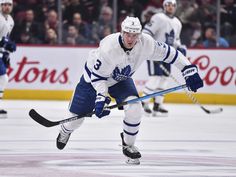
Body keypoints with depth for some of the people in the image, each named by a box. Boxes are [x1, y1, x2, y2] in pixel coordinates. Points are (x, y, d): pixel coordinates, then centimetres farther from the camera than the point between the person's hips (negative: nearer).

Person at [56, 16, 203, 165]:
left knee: (135, 107, -22)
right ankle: (66, 130, 46)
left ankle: (128, 146, 1)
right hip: (93, 77, -3)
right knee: (78, 115, 6)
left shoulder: (147, 43, -27)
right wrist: (101, 97, -39)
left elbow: (167, 53, -12)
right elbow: (98, 77, -29)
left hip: (121, 80, 3)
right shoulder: (109, 48, -38)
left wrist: (189, 69, -14)